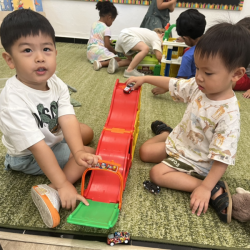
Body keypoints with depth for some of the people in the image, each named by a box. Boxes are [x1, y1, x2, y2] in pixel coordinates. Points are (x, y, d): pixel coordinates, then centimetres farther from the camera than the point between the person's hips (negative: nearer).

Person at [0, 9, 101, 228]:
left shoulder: (56, 83, -17)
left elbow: (68, 120, -27)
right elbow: (38, 148, -38)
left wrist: (78, 150, -45)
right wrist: (63, 184, -37)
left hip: (52, 136, 7)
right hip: (28, 157, -7)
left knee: (87, 132, 16)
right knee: (90, 153, -16)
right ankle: (50, 193, -24)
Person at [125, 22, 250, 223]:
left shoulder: (228, 115, -33)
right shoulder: (198, 86, -15)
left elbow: (222, 158, -29)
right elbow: (173, 84, 2)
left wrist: (205, 188, -27)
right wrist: (145, 79, 1)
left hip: (196, 160, -6)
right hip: (179, 142, 7)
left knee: (158, 173, -19)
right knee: (145, 151, 8)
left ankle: (215, 190, -14)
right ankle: (167, 133, 34)